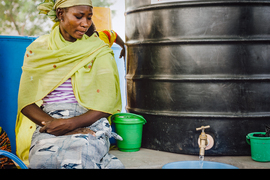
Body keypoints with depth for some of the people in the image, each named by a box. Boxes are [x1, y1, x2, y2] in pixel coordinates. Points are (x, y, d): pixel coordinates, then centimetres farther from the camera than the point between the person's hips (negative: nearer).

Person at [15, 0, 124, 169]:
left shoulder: (99, 50, 6)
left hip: (89, 122, -1)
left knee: (76, 160, -36)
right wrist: (52, 123, -16)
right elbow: (26, 102, 4)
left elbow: (108, 104, -1)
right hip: (48, 120, 2)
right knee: (43, 159, -33)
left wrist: (72, 123, -17)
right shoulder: (38, 49, 9)